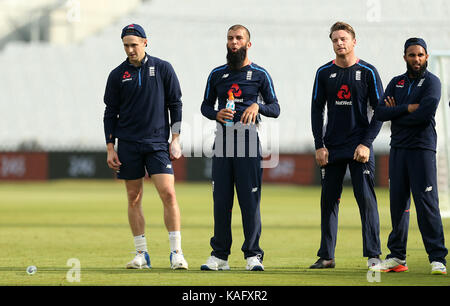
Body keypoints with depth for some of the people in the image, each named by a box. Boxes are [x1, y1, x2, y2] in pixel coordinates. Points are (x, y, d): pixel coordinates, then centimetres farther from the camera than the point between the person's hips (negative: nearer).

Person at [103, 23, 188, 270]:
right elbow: (110, 113, 10)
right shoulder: (117, 75, 7)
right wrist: (110, 148, 3)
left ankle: (176, 252, -9)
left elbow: (175, 104, 7)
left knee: (168, 194, -12)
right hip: (128, 145, 2)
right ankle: (141, 254, 10)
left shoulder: (163, 69, 3)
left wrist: (175, 140, 0)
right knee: (134, 198, 3)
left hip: (158, 143, -2)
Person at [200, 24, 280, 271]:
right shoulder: (217, 74, 14)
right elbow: (205, 105, 19)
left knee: (250, 199, -5)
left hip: (248, 138, -3)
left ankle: (253, 255, 0)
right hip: (222, 138, 3)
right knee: (221, 199, 3)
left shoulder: (259, 75, 6)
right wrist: (216, 114, -3)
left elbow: (275, 109, 5)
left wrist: (257, 105, -15)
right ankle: (219, 255, 9)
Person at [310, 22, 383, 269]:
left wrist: (366, 143, -9)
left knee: (366, 199, -7)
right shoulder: (324, 73, 8)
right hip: (331, 148, 3)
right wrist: (319, 146, 1)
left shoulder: (367, 72, 1)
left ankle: (373, 255, -4)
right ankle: (326, 256, 8)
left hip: (360, 147, -3)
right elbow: (317, 110, 10)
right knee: (328, 200, 3)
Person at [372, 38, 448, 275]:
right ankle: (397, 257, 12)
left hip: (422, 148, -5)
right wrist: (407, 108, -10)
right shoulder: (396, 83, 16)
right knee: (398, 202, 6)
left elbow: (425, 113, -16)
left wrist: (395, 113, -4)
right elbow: (380, 112, 3)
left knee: (426, 202, -11)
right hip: (397, 148, 5)